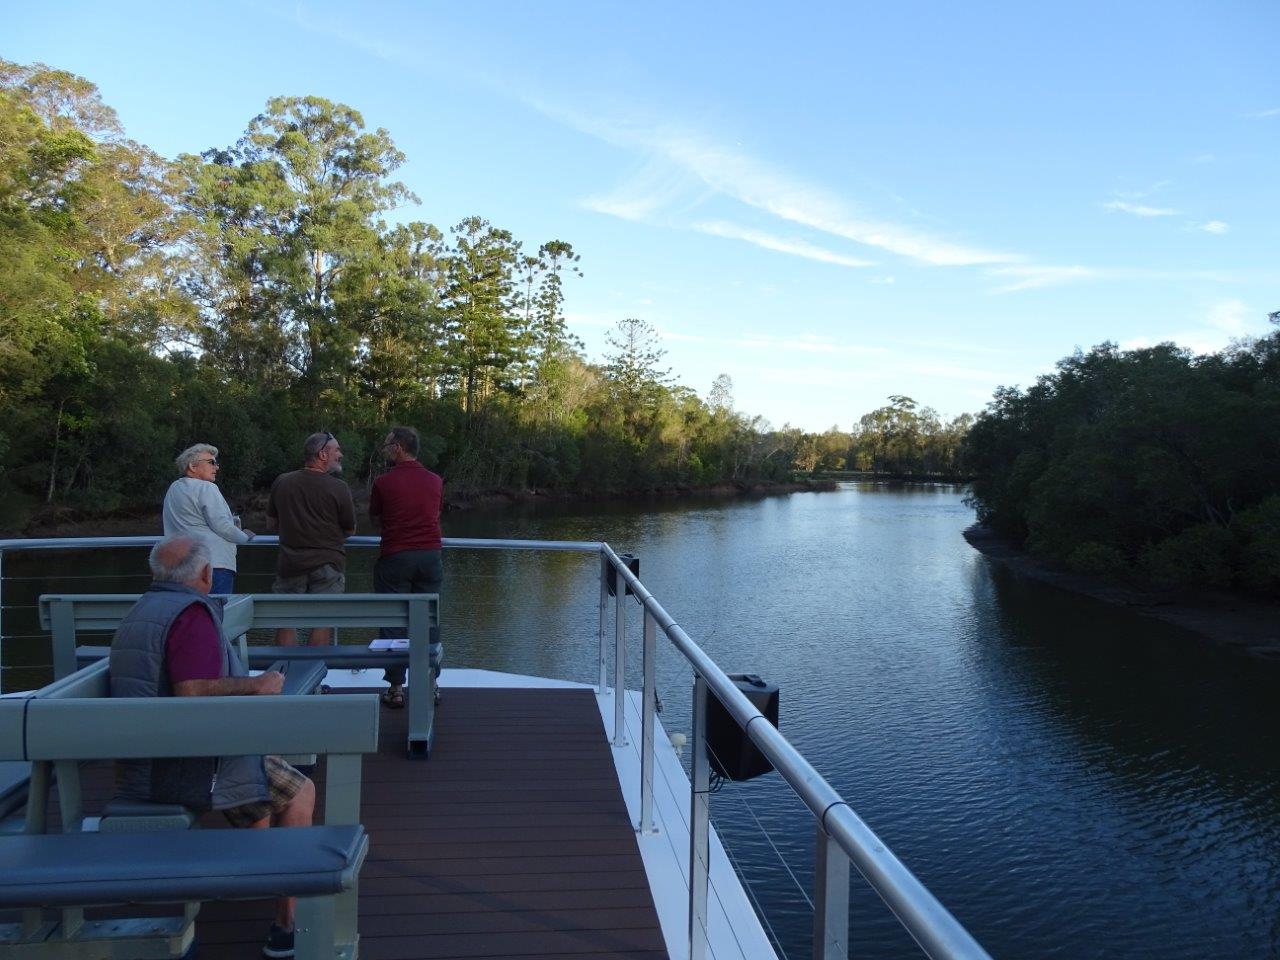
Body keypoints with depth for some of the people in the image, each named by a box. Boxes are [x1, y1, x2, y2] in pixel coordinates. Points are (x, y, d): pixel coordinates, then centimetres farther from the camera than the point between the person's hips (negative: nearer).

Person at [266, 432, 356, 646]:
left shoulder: (281, 482, 1)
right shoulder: (338, 488, -10)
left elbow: (273, 521, 14)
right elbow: (350, 530, 0)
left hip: (290, 562, 3)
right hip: (327, 562, -3)